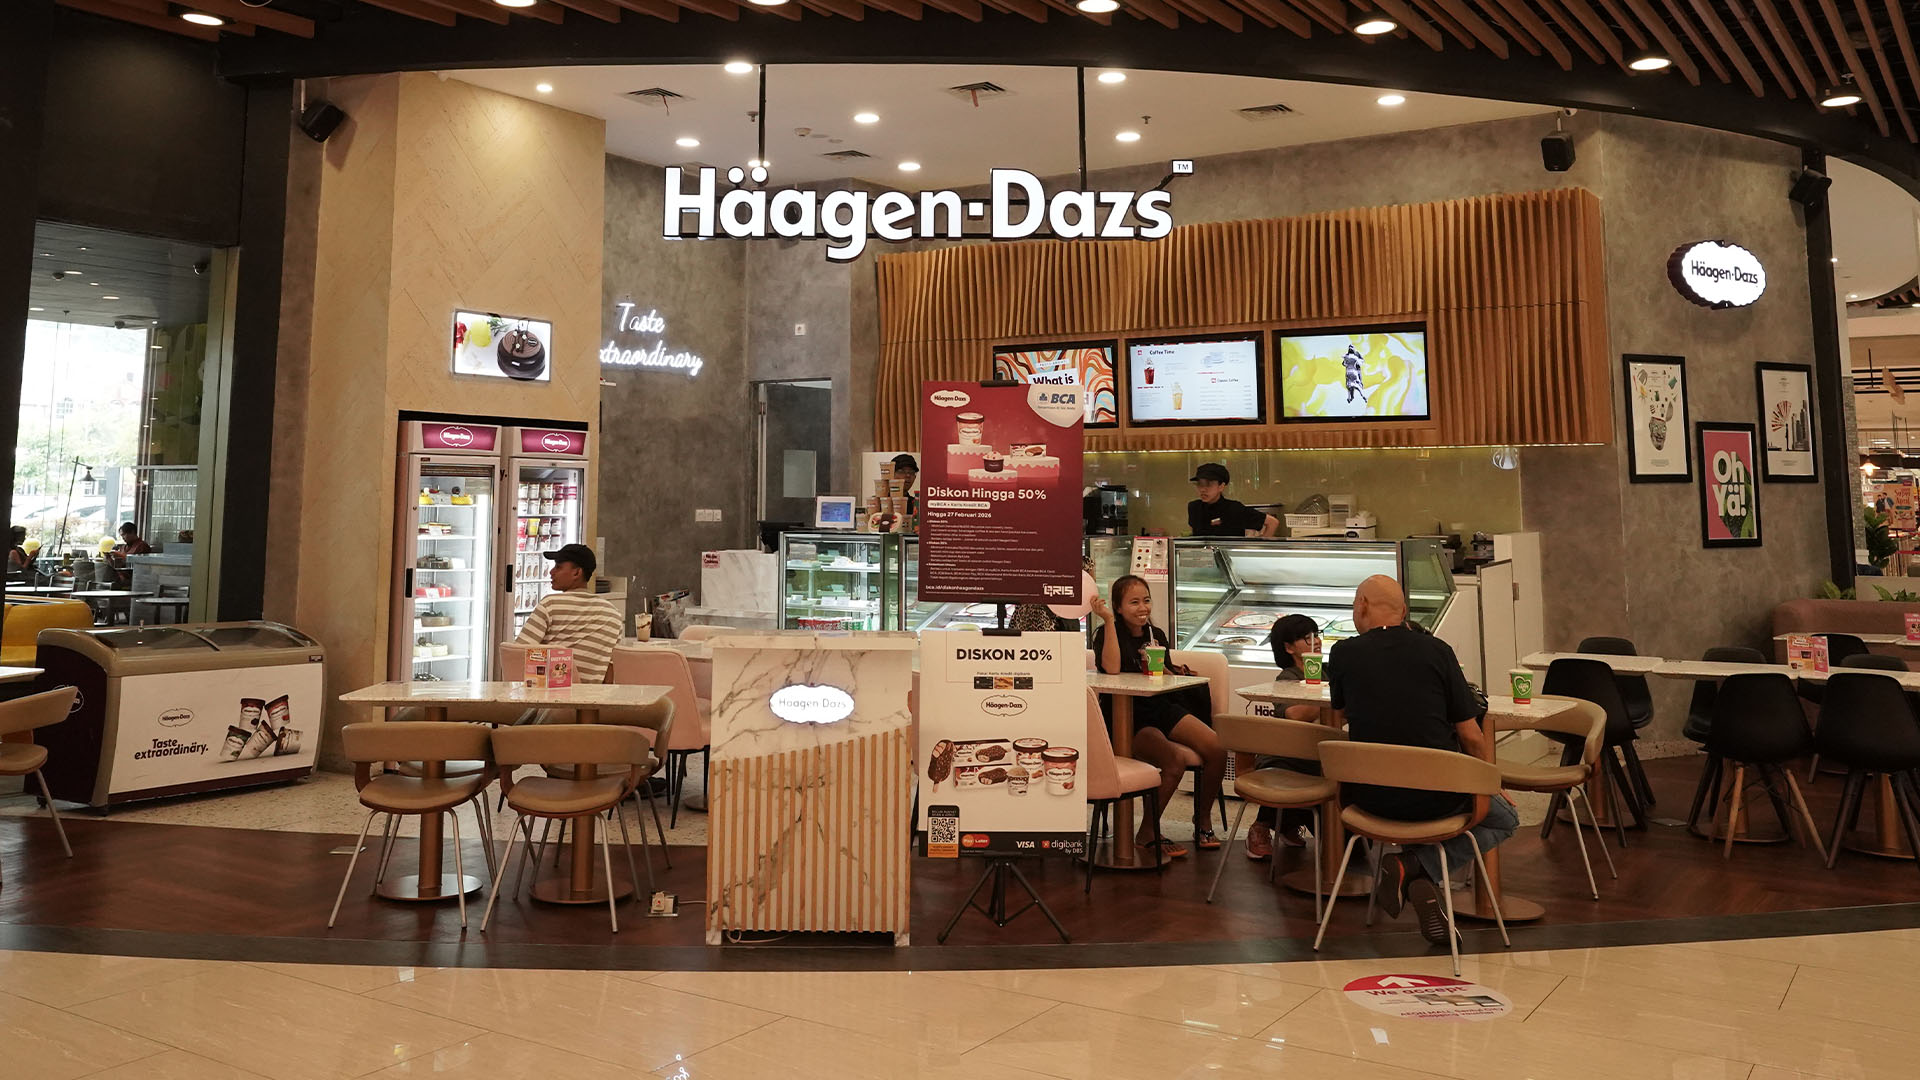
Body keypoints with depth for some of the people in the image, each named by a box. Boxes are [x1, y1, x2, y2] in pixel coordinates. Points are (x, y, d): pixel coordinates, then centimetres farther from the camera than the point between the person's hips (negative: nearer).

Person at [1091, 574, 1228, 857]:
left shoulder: (1156, 634, 13)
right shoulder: (1107, 633, -4)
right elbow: (1112, 668, -25)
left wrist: (1160, 664, -1)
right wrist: (1108, 620, -22)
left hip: (1160, 708, 6)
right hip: (1126, 717, -6)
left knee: (1217, 749, -14)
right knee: (1174, 764, -30)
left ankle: (1203, 820, 7)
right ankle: (1147, 833, -9)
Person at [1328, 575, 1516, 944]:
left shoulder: (1344, 653, -3)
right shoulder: (1437, 650, -3)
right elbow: (1471, 737, 1)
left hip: (1372, 797, 2)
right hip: (1436, 797, -2)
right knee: (1504, 819, 26)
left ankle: (1410, 870, 11)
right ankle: (1418, 866, -1)